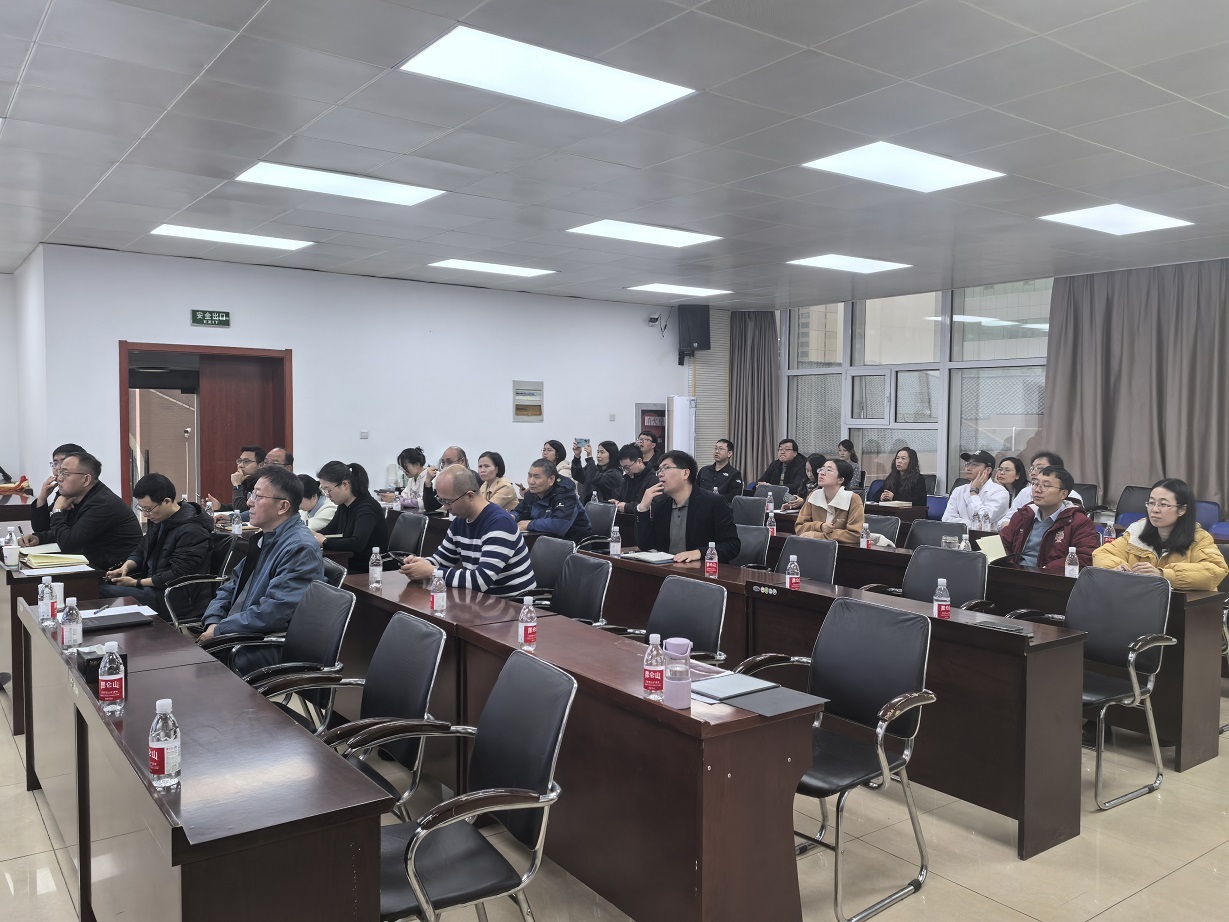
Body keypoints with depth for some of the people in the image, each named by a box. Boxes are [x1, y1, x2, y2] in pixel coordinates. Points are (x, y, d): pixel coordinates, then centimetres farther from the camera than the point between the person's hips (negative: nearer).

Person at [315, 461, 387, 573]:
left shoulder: (367, 508, -18)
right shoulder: (343, 506, 8)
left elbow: (357, 543, -31)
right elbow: (329, 531, 19)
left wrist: (325, 542, -20)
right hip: (349, 566, 7)